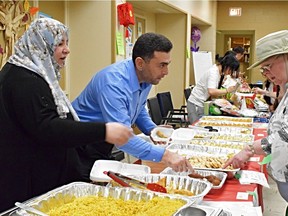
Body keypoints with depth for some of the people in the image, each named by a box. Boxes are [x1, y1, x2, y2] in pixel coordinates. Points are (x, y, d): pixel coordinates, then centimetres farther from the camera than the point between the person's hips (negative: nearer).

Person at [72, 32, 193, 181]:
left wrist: (151, 129, -3)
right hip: (82, 150, -8)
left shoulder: (147, 78, -5)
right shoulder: (113, 84, -33)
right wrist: (164, 155, -44)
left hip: (104, 147, 8)